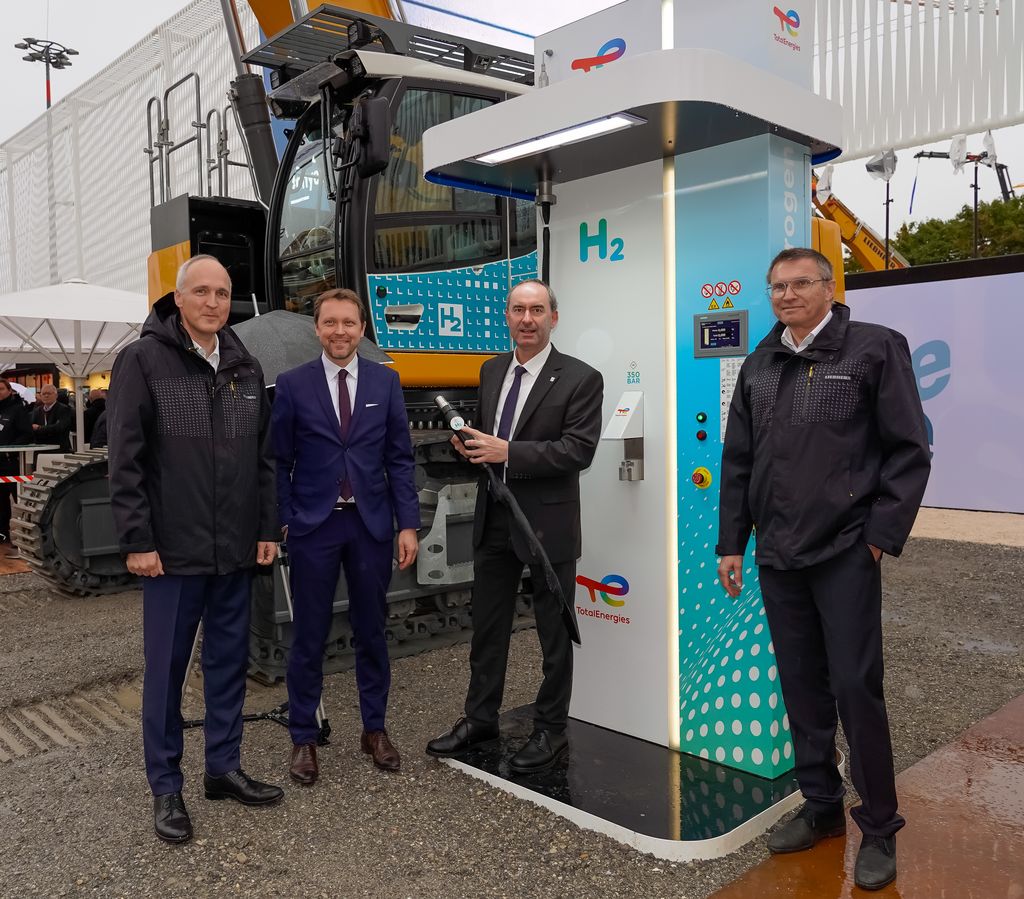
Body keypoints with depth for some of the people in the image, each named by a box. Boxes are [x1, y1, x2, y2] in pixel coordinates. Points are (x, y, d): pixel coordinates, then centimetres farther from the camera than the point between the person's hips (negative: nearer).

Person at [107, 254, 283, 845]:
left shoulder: (246, 368, 9)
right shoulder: (143, 361, -6)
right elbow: (126, 461, -9)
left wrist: (268, 529, 7)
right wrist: (137, 541, -12)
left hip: (236, 551, 5)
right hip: (173, 550, -4)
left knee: (230, 660, 13)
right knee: (167, 668, 7)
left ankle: (224, 768, 30)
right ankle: (166, 787, 22)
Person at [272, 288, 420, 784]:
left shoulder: (385, 381, 3)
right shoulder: (292, 384, -1)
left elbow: (400, 458, 3)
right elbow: (280, 461, 1)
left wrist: (408, 524, -2)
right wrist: (282, 522, -5)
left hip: (371, 524, 2)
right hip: (313, 525, -1)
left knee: (371, 631, 12)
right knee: (309, 636, 7)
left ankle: (374, 729, 28)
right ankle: (303, 738, 22)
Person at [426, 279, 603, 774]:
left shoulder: (580, 378, -9)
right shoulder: (491, 370, 10)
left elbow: (579, 449, -18)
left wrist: (508, 452, -24)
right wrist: (470, 443, -4)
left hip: (547, 522, -5)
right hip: (494, 518, 6)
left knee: (554, 632, 9)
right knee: (487, 625, 15)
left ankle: (550, 729, 25)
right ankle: (480, 718, 32)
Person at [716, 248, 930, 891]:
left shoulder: (875, 348, -3)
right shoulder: (759, 365, 12)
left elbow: (909, 450, -6)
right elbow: (738, 462, 13)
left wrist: (882, 535, -10)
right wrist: (731, 542, 10)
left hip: (845, 552, -5)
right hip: (778, 555, 5)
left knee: (856, 688, 0)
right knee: (801, 688, 12)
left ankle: (879, 830, 17)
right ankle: (822, 809, 28)